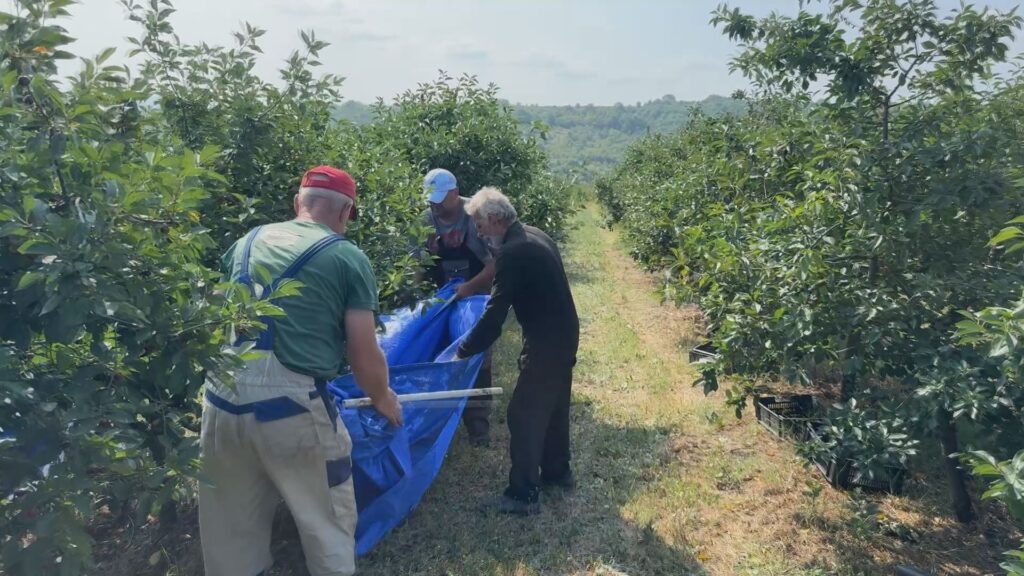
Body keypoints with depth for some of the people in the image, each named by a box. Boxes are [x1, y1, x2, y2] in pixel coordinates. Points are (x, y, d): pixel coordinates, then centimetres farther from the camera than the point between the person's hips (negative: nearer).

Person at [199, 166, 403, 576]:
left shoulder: (248, 241, 13)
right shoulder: (348, 257, -1)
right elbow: (363, 356, -4)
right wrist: (382, 398, 16)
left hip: (223, 396, 5)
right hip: (291, 403, -5)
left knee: (233, 527, 22)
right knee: (326, 523, 15)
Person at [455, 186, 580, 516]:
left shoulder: (512, 253, -21)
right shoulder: (535, 236, 8)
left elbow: (494, 314, -22)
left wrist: (463, 352, -14)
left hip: (545, 342, -10)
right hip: (564, 334, 10)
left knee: (524, 414, -1)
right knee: (553, 407, 21)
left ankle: (524, 495, 7)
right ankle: (557, 472, 36)